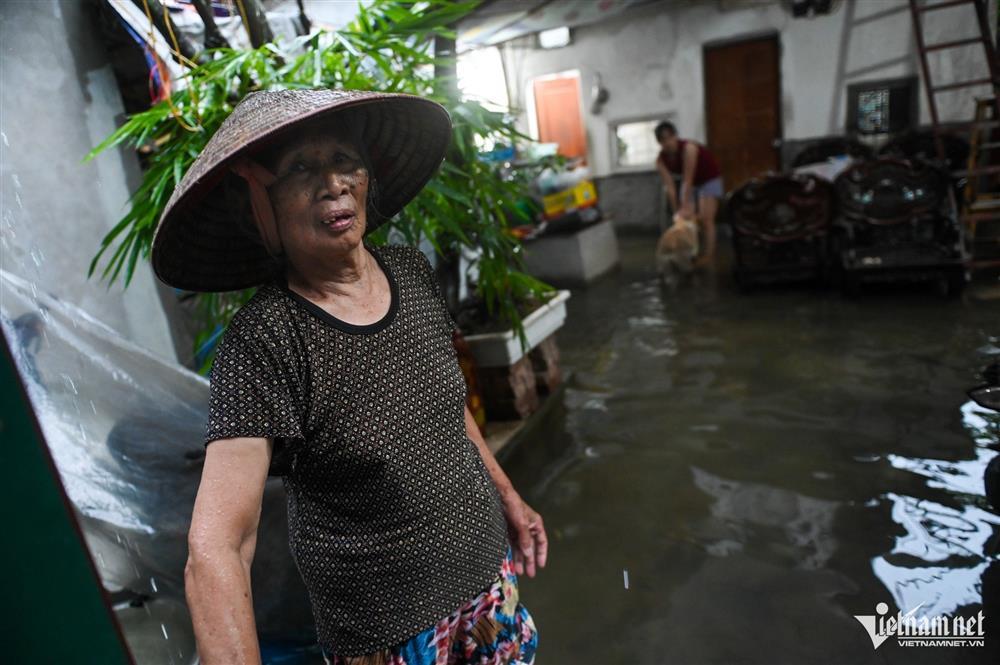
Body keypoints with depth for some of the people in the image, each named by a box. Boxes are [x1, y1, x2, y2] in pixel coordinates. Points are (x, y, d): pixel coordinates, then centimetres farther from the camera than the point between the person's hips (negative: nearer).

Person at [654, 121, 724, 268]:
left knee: (705, 219, -15)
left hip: (710, 179, -6)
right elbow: (669, 186, -18)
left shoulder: (688, 148, -33)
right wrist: (676, 210, -20)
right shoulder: (661, 159, -16)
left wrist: (686, 207, -34)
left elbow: (687, 180, -34)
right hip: (690, 183, 6)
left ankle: (709, 256, -16)